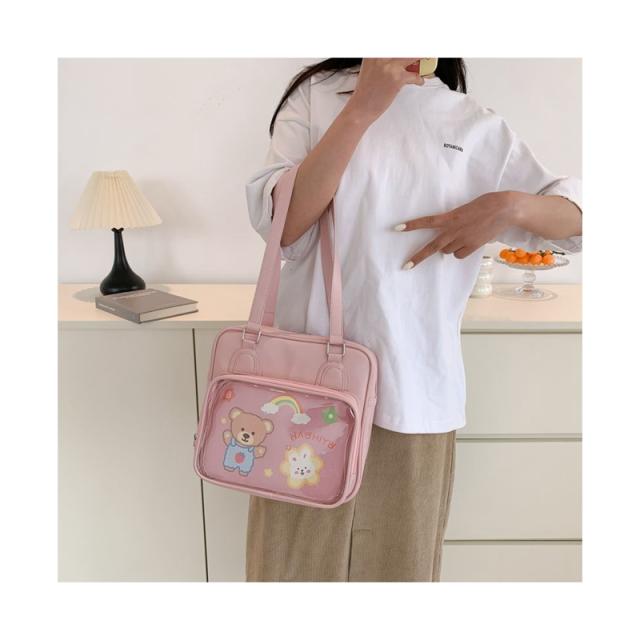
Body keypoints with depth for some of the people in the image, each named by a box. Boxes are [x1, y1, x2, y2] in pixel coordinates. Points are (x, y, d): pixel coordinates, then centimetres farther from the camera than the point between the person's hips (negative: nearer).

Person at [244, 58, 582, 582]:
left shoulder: (479, 127, 6)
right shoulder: (317, 95, 2)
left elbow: (575, 214, 12)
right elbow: (278, 223, -11)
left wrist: (512, 205, -10)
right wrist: (362, 108, -15)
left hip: (415, 388, 2)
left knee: (399, 559, 16)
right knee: (298, 557, 13)